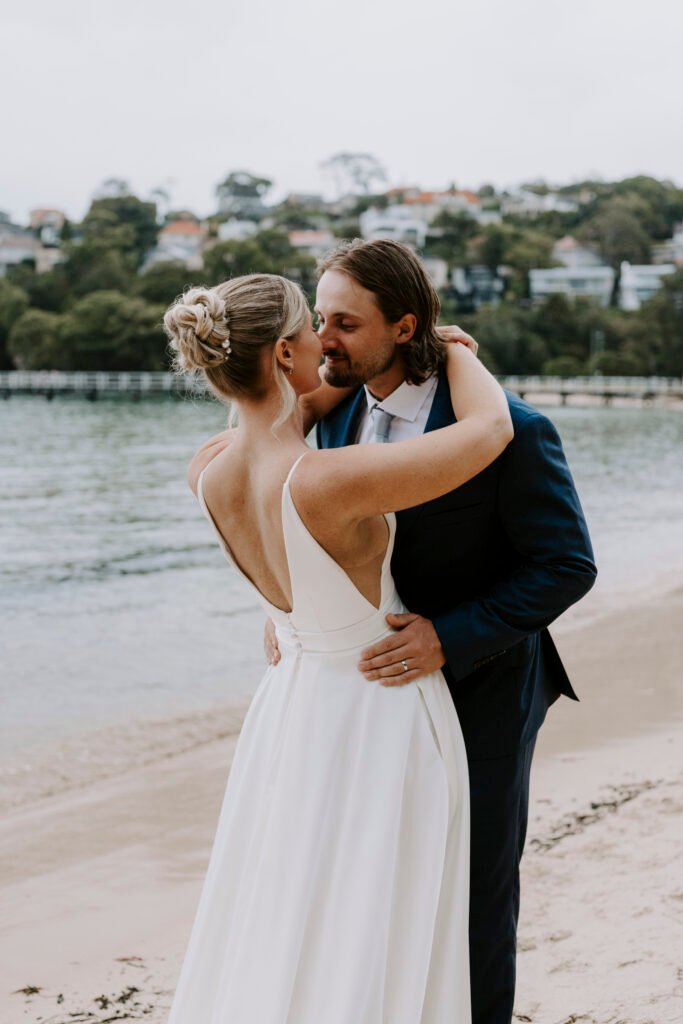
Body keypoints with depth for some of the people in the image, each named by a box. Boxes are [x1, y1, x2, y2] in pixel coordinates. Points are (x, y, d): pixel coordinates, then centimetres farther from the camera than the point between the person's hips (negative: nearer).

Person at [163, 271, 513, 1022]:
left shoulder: (205, 476, -10)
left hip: (292, 709, 7)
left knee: (273, 945, 20)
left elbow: (273, 428, 15)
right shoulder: (328, 484, -33)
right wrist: (455, 347, -5)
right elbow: (491, 430, -26)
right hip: (383, 723, -7)